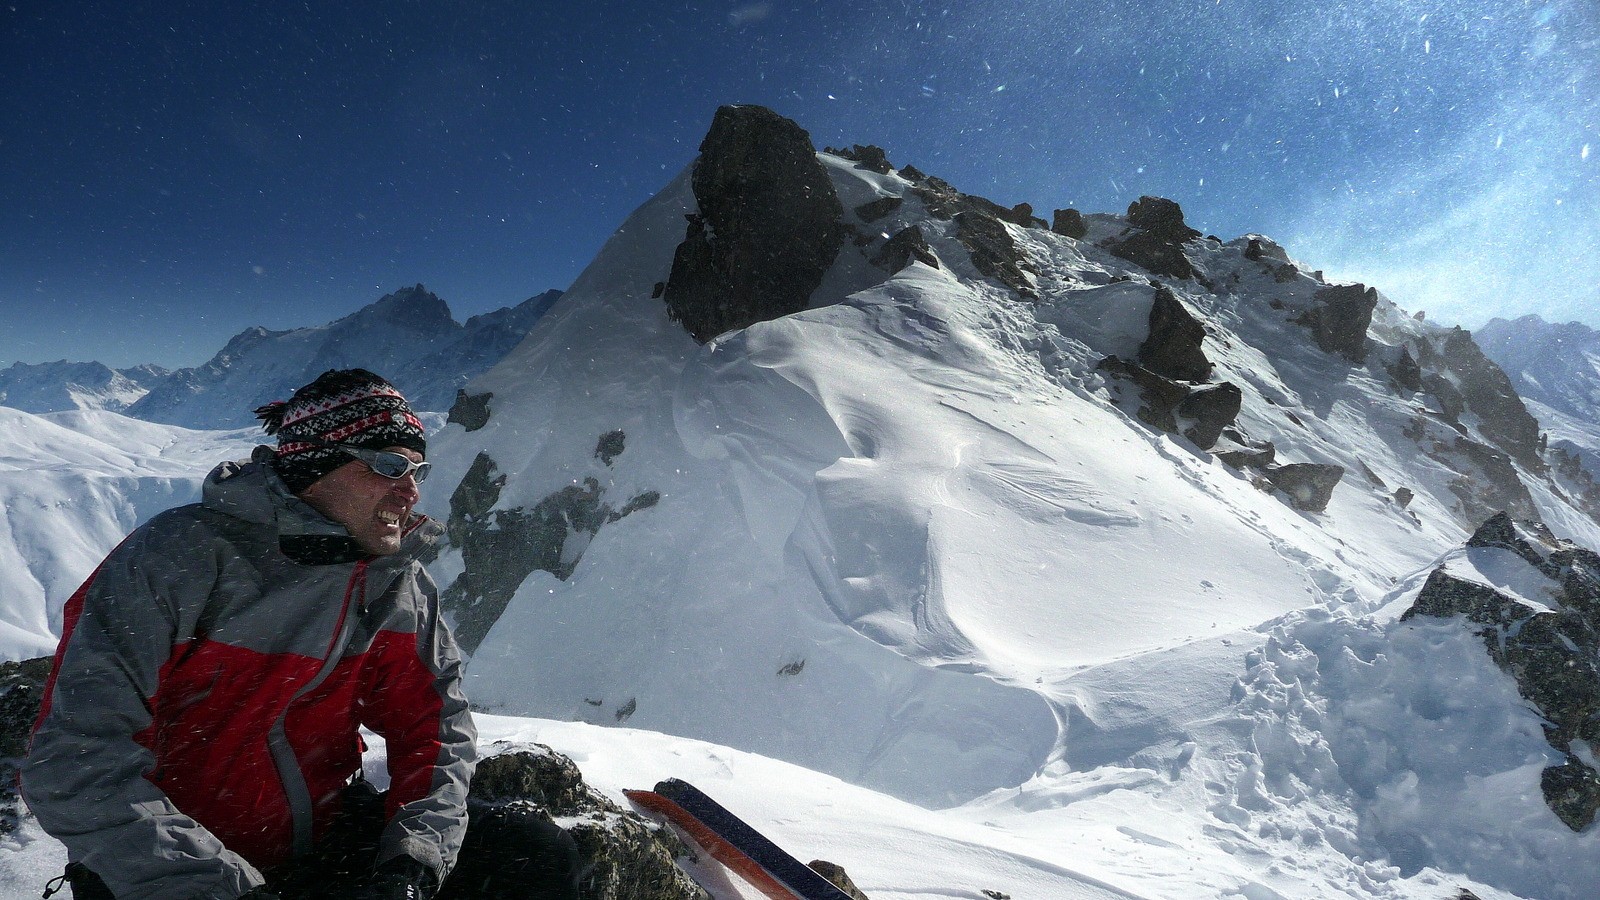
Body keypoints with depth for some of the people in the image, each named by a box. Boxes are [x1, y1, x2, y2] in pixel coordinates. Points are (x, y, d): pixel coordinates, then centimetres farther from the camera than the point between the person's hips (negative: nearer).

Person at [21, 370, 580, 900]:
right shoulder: (178, 557, -16)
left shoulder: (401, 585, -2)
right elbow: (76, 763, -21)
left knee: (540, 853, -11)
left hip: (330, 840, 4)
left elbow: (437, 733, -1)